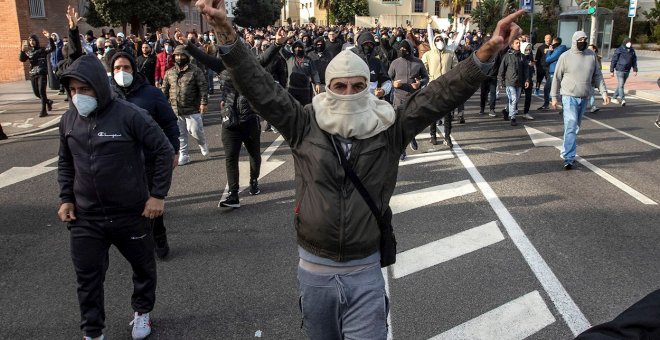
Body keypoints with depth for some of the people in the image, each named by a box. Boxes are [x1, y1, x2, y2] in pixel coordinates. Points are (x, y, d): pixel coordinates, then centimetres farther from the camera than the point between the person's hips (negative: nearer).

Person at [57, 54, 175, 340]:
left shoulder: (130, 115, -16)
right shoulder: (69, 120, 0)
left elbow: (164, 151, -11)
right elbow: (65, 162, 15)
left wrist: (158, 195, -12)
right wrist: (66, 198, 6)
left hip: (131, 214, -3)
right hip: (85, 218, 3)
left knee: (143, 268, 16)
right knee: (87, 277, 6)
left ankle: (142, 312, 43)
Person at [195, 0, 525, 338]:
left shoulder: (389, 128, -6)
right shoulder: (305, 125, -6)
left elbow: (440, 95, -12)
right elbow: (259, 87, -12)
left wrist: (486, 53, -24)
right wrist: (227, 34, -23)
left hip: (366, 271, -1)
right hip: (314, 269, 2)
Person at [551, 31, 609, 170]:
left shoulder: (591, 55, 4)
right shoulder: (565, 57, -7)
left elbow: (597, 75, 8)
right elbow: (557, 77, -2)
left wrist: (604, 92, -1)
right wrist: (554, 97, -2)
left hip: (585, 98, 5)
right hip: (569, 97, -5)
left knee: (575, 127, 13)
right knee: (571, 127, -12)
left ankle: (566, 151, 27)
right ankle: (569, 158, -13)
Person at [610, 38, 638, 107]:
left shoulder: (632, 51, 9)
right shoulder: (619, 50, -7)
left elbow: (634, 61, 13)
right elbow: (613, 60, -5)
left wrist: (635, 70, 4)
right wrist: (612, 71, -7)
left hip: (627, 71, 6)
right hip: (620, 70, -6)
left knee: (620, 85, 13)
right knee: (621, 85, -12)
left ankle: (614, 97, 25)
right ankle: (623, 100, -15)